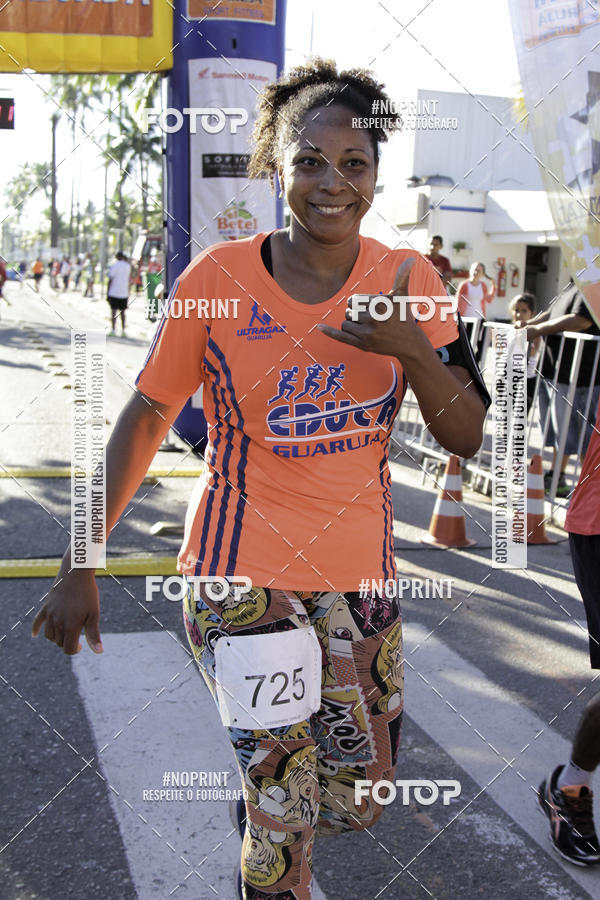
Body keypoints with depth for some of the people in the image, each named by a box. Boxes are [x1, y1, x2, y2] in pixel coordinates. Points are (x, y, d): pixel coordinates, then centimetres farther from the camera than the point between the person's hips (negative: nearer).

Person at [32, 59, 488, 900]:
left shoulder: (409, 281, -3)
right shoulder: (218, 279, -10)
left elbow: (467, 438, -2)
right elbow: (144, 420, -3)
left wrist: (412, 350, -22)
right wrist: (79, 567, -2)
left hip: (359, 573, 4)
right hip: (241, 570, -3)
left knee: (360, 799, 16)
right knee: (286, 811, -4)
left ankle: (262, 775, 48)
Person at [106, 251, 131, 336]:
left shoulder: (114, 266, -8)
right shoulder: (128, 266, 5)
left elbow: (110, 280, -8)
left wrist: (107, 293, -2)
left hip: (114, 293, -4)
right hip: (124, 293, 4)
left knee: (113, 311, 0)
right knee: (122, 312, 9)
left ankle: (113, 330, -2)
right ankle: (123, 330, 8)